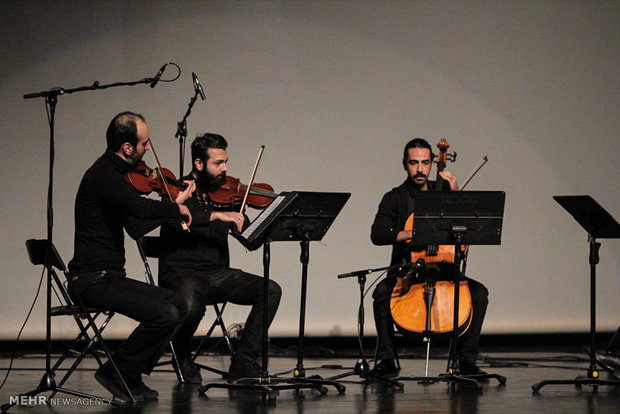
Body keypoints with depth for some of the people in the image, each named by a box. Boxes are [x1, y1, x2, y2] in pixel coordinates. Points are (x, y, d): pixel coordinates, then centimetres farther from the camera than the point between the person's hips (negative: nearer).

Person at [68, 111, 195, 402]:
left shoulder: (113, 174, 17)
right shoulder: (103, 176, -16)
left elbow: (136, 228, 20)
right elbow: (141, 207, -33)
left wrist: (174, 205, 12)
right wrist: (176, 208, -14)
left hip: (109, 277, 10)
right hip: (92, 280, -10)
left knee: (177, 304, 9)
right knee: (164, 314, -22)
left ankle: (131, 377, 10)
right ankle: (115, 372, -6)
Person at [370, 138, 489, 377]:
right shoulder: (395, 199, 5)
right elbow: (377, 235, -10)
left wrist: (456, 194, -8)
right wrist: (409, 234, -26)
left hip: (443, 270, 2)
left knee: (479, 293, -23)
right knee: (382, 291, -32)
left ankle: (467, 361, -15)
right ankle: (387, 360, -22)